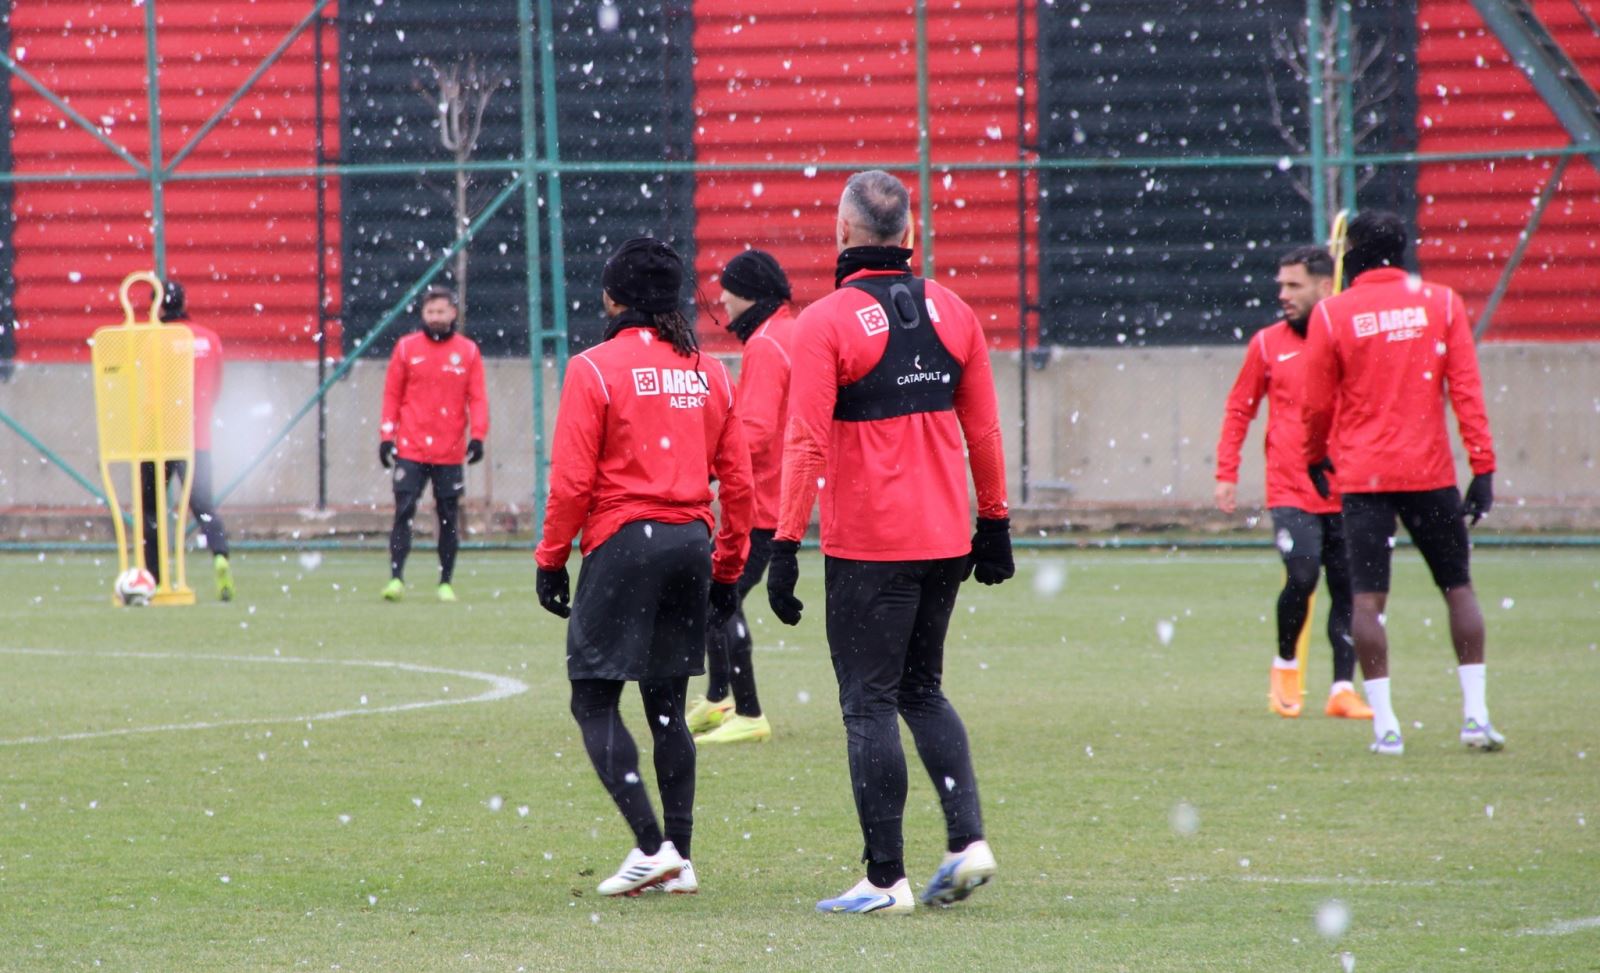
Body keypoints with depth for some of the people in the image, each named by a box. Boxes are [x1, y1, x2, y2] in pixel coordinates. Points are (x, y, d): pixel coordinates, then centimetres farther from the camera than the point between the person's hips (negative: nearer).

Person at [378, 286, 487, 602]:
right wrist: (387, 436, 0)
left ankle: (446, 582, 11)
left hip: (450, 453, 1)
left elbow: (477, 398, 3)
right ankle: (396, 577, -9)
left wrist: (477, 435, -11)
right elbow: (392, 395, 7)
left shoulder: (468, 351, 5)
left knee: (449, 516, 4)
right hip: (410, 450, -1)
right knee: (404, 511, -9)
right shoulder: (406, 348, 5)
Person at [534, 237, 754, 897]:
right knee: (667, 706, 14)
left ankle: (651, 847, -13)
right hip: (691, 545, 6)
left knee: (594, 701, 0)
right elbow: (737, 482, 10)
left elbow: (572, 481, -10)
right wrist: (727, 569, 18)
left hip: (623, 543, -6)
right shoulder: (708, 373, 10)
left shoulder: (594, 370, -6)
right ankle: (679, 858, 11)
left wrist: (550, 561, -1)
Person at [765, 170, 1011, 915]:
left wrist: (785, 546, -13)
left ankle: (885, 878, 0)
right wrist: (994, 523, 19)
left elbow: (807, 443, -15)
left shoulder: (826, 323, -10)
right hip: (943, 541, 5)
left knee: (870, 705, 1)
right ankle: (968, 837, 5)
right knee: (921, 690, 19)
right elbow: (983, 430, 10)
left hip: (866, 546, -5)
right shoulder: (950, 311, 6)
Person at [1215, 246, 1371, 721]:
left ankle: (1343, 689, 10)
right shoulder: (1268, 344, 5)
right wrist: (1226, 473, 3)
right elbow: (1239, 410, 10)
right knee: (1301, 578, -16)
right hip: (1290, 491, -1)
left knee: (1347, 590, 1)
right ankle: (1285, 664, 9)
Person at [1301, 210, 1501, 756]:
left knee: (1368, 599, 0)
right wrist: (1482, 465, -2)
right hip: (1429, 472, 1)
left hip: (1362, 475, -1)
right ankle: (1475, 713, 6)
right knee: (1458, 588, 12)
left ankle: (1384, 724, -6)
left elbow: (1318, 404, 4)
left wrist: (1315, 459, 21)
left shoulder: (1331, 315, -2)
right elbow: (1465, 389, -3)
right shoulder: (1441, 303, 2)